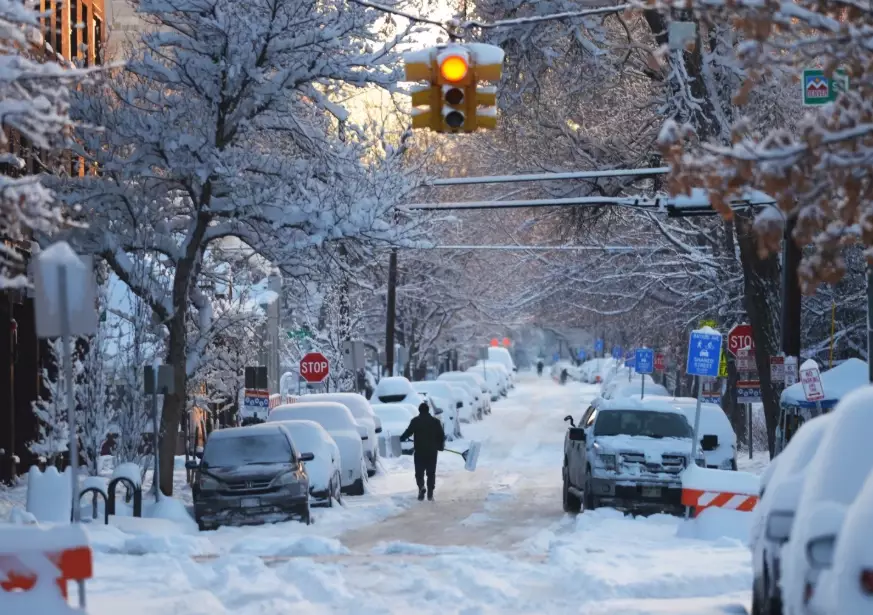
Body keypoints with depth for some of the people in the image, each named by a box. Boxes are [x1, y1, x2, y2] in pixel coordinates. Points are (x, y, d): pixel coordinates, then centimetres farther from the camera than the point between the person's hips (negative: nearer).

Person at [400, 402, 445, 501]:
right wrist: (441, 446, 20)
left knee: (419, 472, 6)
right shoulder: (435, 421, 4)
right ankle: (430, 494, 5)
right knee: (431, 473, 9)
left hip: (419, 451, -2)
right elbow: (441, 435, 5)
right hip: (432, 451, 2)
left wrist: (401, 439, 9)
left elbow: (408, 432, -9)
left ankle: (421, 488, -18)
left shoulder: (415, 421, -3)